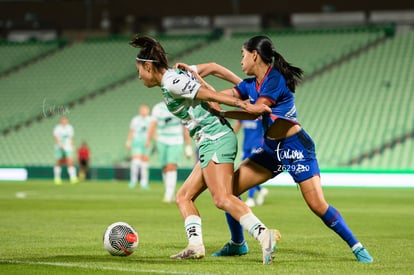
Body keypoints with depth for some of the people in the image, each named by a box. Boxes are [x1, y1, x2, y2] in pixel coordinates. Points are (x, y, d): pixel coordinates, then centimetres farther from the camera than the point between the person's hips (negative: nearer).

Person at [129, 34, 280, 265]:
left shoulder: (170, 82, -9)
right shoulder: (178, 74, 19)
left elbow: (210, 95, -14)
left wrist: (246, 106, -17)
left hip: (215, 139, -10)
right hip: (213, 142, 10)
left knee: (222, 198, -23)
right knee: (184, 196, 10)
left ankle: (264, 235, -36)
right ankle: (195, 246, -1)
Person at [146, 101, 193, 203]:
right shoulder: (158, 108, 3)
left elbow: (185, 128, 6)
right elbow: (153, 124, -5)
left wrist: (188, 145, 6)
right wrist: (148, 140, -17)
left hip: (176, 142, -2)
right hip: (162, 141, 2)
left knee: (171, 167, -16)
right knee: (165, 168, 2)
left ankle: (168, 195, -19)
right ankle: (172, 195, 16)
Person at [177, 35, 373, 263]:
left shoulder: (275, 79, -17)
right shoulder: (251, 85, 7)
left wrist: (221, 113, -16)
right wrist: (194, 76, -3)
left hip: (296, 148, -8)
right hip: (271, 149, 8)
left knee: (317, 205, -17)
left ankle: (357, 248, -3)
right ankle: (237, 244, 18)